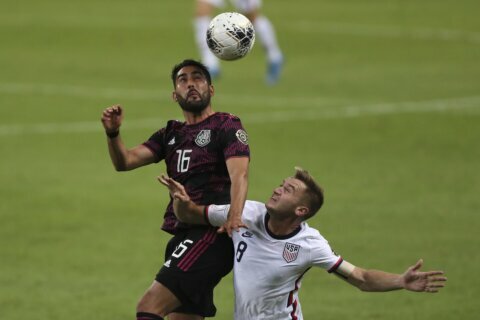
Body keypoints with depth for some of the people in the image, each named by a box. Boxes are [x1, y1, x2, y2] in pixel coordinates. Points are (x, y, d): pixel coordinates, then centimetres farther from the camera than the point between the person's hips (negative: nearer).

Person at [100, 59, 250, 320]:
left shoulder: (226, 127, -1)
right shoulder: (170, 134, 19)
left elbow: (239, 174, -17)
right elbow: (125, 161, 8)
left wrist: (235, 216, -36)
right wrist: (113, 133, -14)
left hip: (212, 233, -8)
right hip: (183, 236, 8)